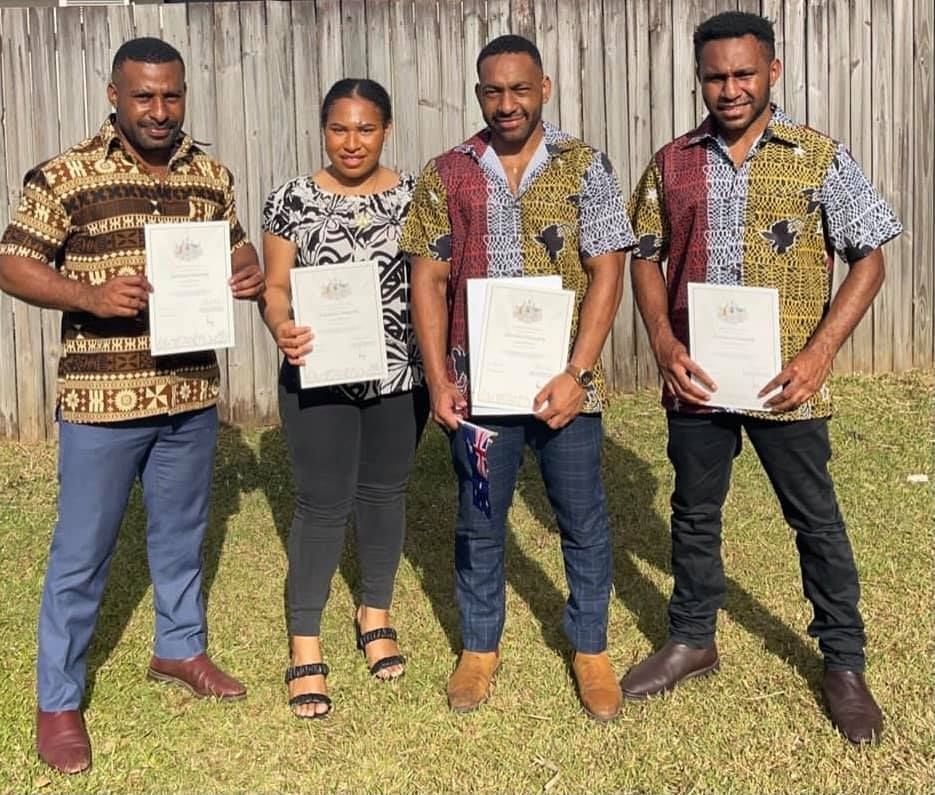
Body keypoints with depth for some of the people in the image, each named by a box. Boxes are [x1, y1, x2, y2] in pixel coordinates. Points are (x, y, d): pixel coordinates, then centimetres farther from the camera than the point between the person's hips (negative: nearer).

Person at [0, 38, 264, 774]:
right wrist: (91, 296, -25)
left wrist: (250, 273, -8)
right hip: (101, 399, -4)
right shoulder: (65, 176, -8)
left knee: (181, 534, 20)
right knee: (82, 554, 6)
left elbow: (236, 248, 16)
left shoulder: (212, 175, 5)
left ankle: (181, 648, 41)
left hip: (191, 394, 4)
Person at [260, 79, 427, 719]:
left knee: (384, 492, 15)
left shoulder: (415, 196, 1)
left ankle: (376, 613, 35)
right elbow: (275, 287, -1)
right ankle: (306, 644, 15)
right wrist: (282, 327, -22)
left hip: (401, 374, 2)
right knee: (323, 504, 1)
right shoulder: (293, 201, -2)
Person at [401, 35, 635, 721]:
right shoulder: (446, 176, 2)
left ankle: (591, 648, 29)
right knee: (479, 523, 13)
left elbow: (606, 273, -6)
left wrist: (577, 374, -14)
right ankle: (480, 647, 32)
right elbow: (429, 280, 2)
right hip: (477, 384, 1)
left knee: (584, 521, 10)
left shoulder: (585, 166, -1)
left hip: (566, 383, -1)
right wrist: (437, 379, -6)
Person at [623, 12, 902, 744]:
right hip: (696, 378, 3)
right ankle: (692, 641, 35)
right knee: (695, 514, 16)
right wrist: (665, 345, -9)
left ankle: (844, 664, 26)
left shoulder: (820, 158, -4)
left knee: (816, 520, 9)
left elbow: (869, 258, -3)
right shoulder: (672, 164, 3)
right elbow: (647, 259, 7)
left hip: (785, 381, -2)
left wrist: (820, 352, -14)